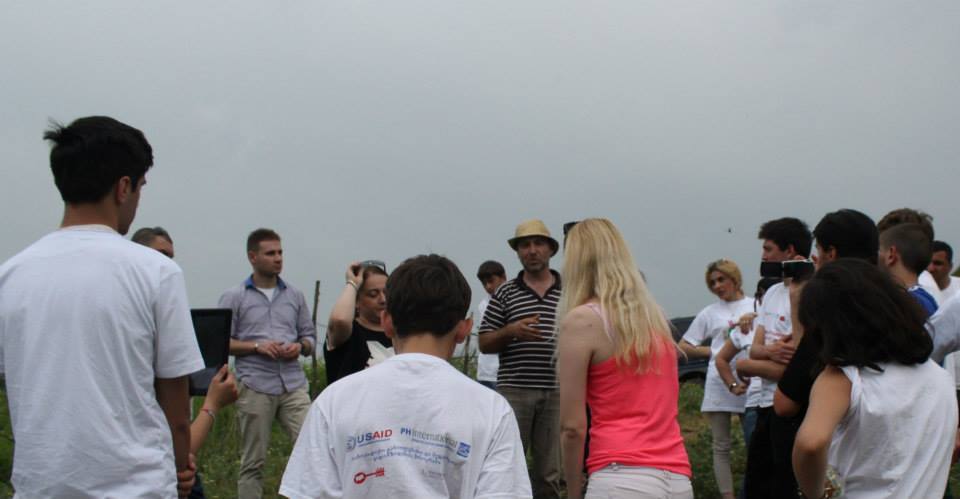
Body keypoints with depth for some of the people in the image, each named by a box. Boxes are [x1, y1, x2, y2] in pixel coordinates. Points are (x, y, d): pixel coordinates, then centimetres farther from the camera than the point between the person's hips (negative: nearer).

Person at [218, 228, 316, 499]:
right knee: (253, 461, 5)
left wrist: (300, 347, -5)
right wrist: (257, 347, -13)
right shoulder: (234, 297, 5)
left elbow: (310, 335, 17)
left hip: (293, 384, 3)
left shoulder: (295, 296, 14)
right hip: (255, 387, -2)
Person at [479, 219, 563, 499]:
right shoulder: (505, 293, 7)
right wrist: (511, 331, -11)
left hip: (556, 392, 1)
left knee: (550, 474, 8)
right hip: (514, 391, -1)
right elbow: (484, 344, 7)